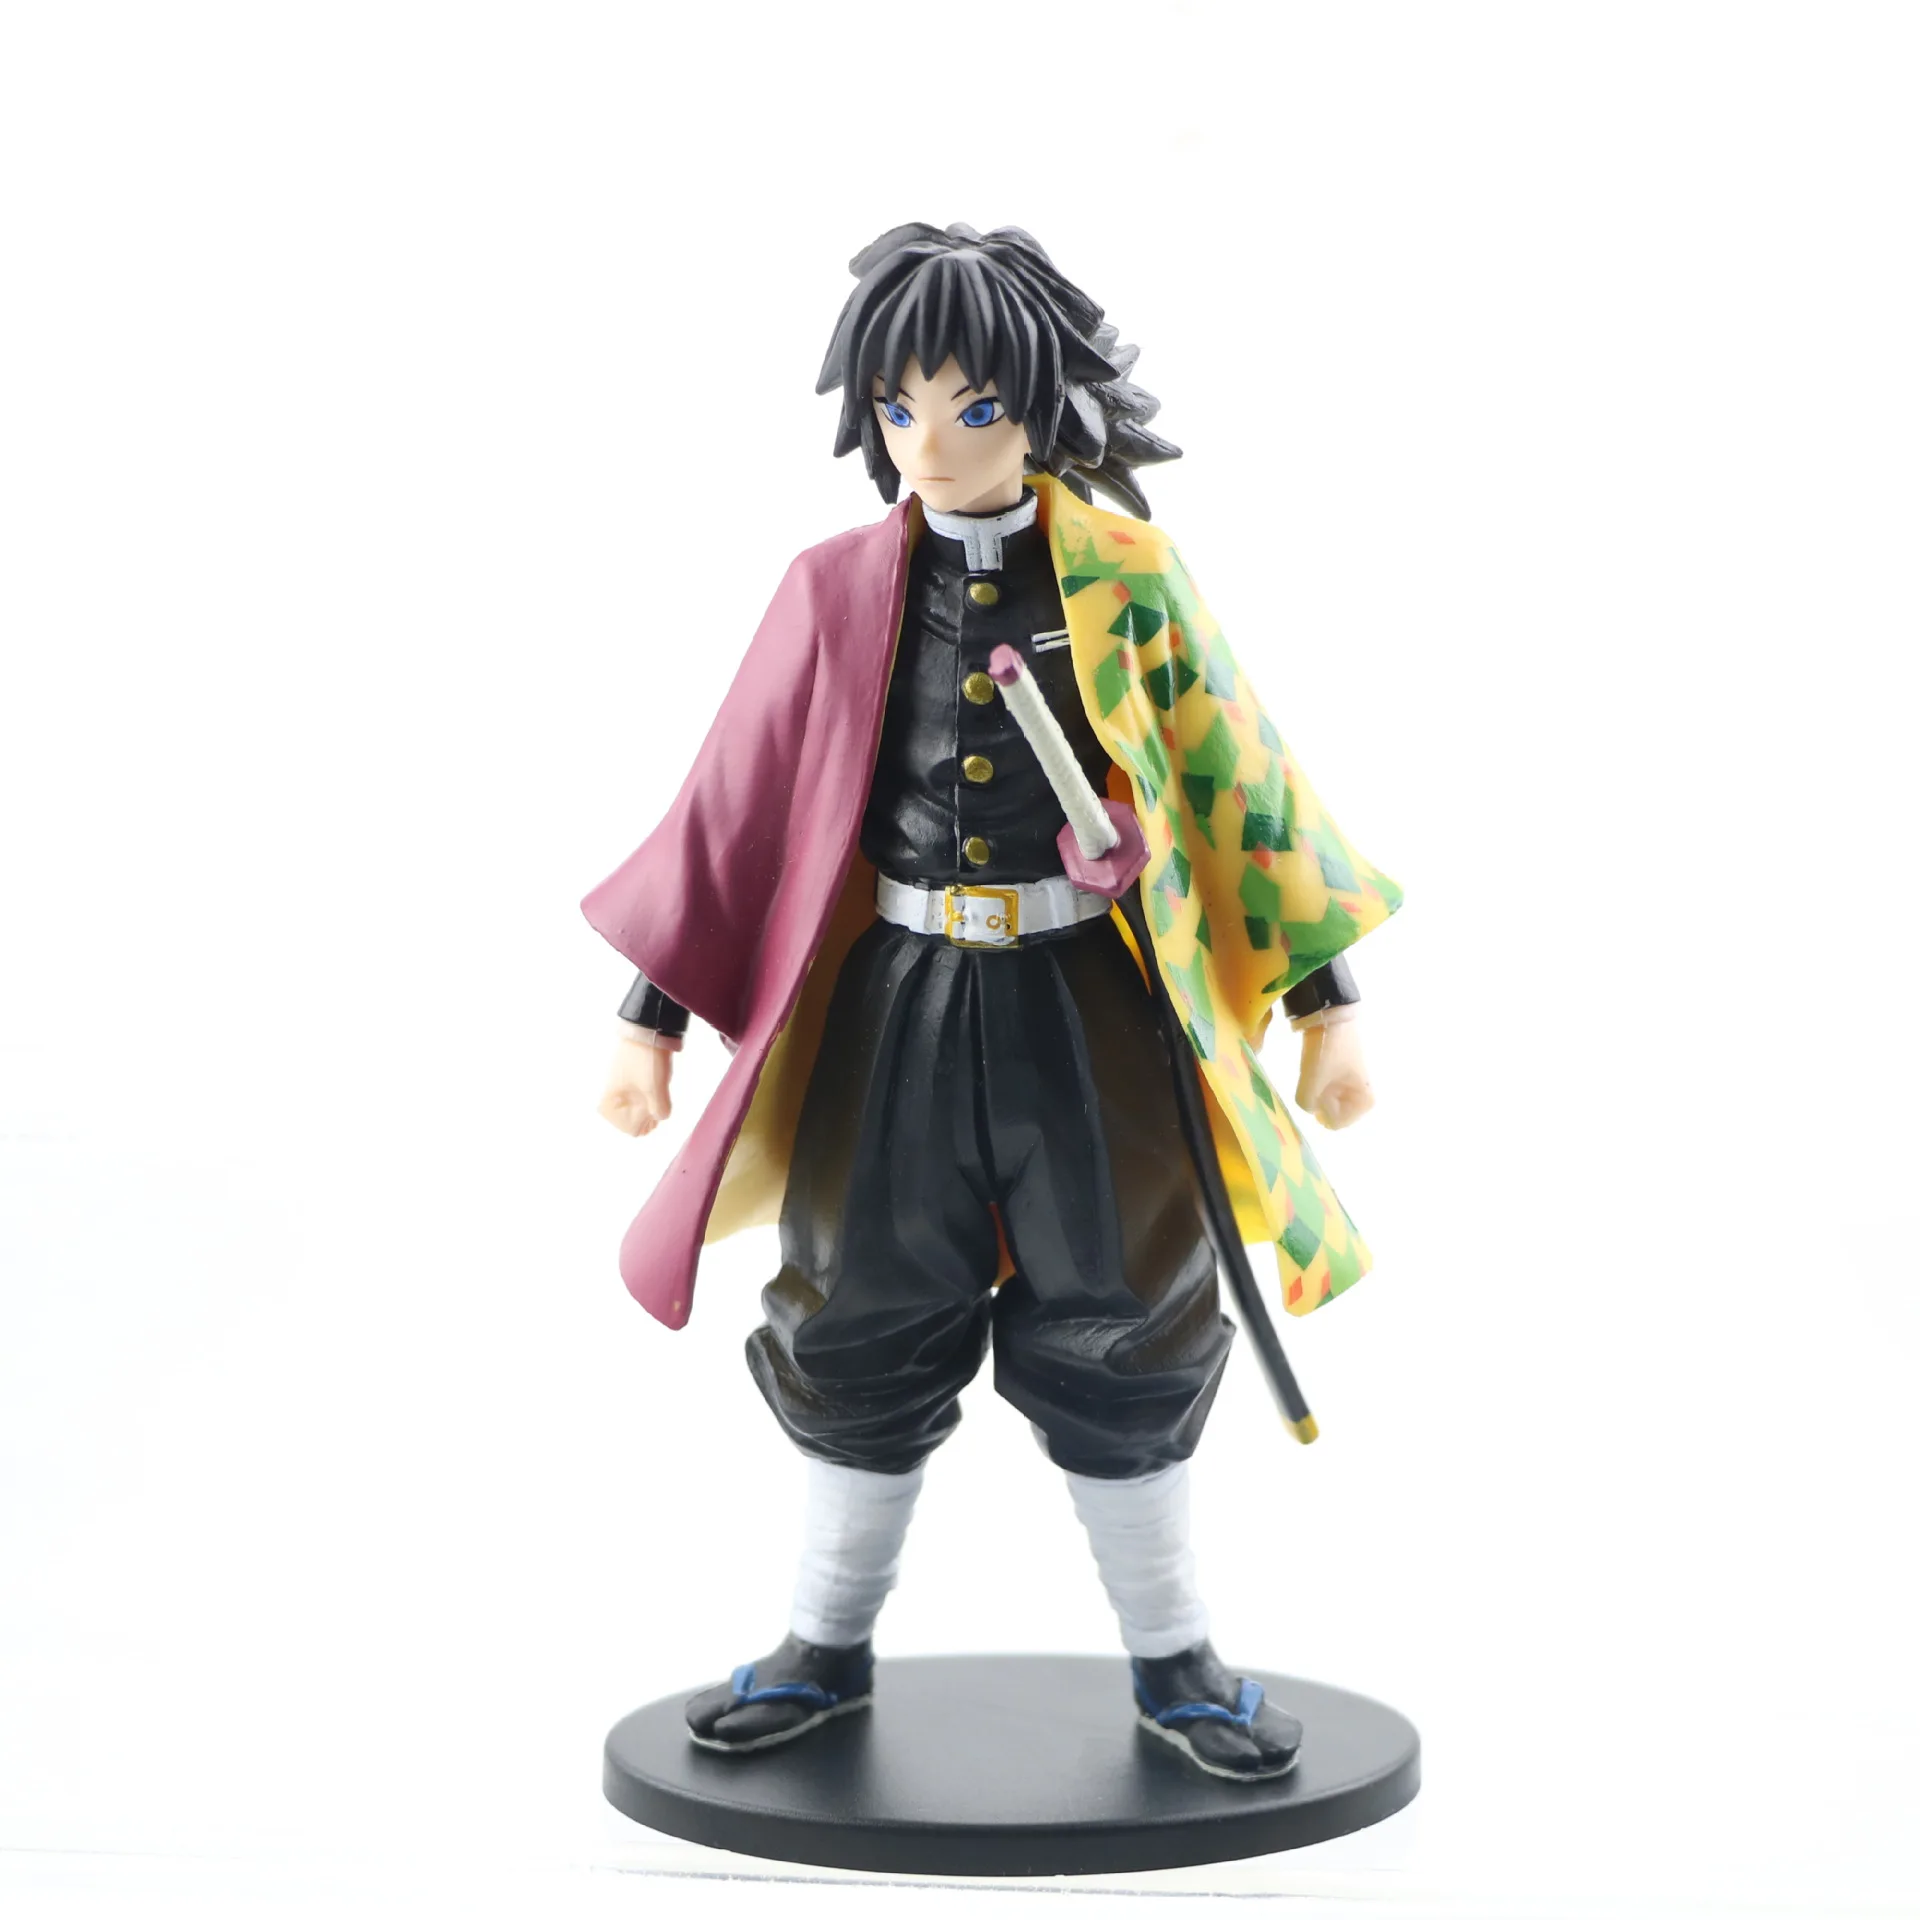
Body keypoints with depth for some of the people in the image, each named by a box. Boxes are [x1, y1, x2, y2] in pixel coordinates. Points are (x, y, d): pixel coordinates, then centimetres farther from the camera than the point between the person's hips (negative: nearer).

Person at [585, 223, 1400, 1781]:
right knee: (868, 1325, 10)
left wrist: (1327, 997, -2)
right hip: (896, 1007, 2)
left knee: (1114, 1329, 6)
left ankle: (1172, 1660, 23)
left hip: (1083, 1006, -1)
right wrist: (651, 1015, 3)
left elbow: (1237, 778, -1)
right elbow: (737, 805, 4)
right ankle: (831, 1647, 28)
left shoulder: (1127, 577, -4)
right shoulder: (837, 593, 0)